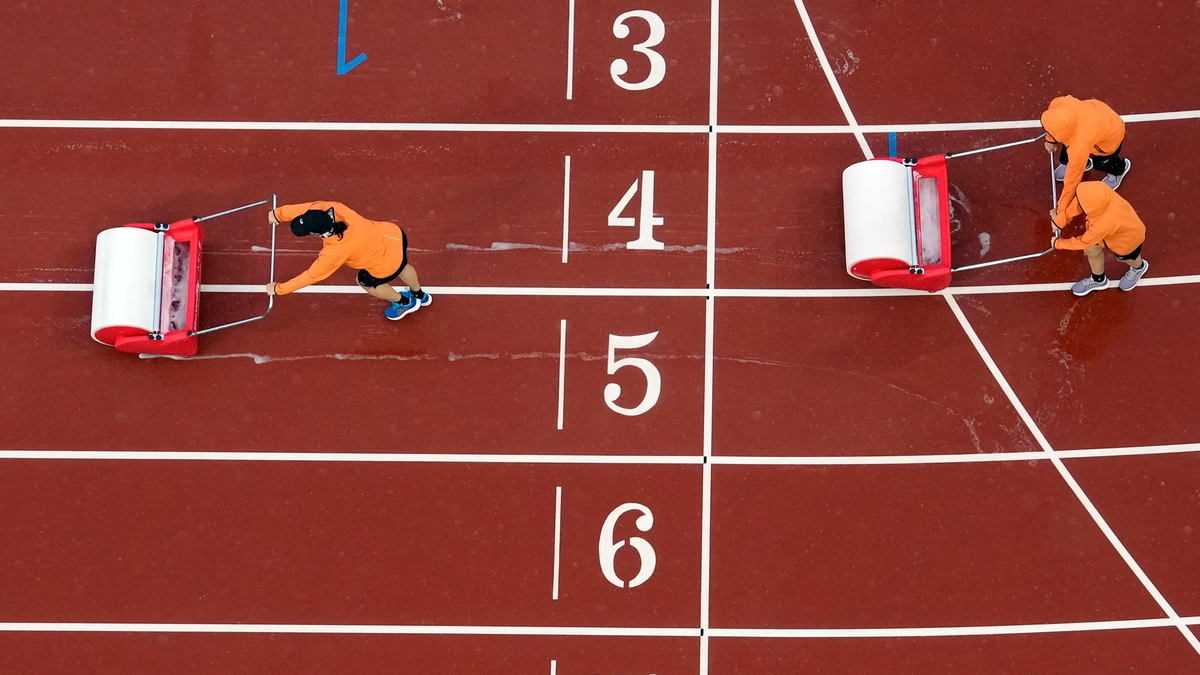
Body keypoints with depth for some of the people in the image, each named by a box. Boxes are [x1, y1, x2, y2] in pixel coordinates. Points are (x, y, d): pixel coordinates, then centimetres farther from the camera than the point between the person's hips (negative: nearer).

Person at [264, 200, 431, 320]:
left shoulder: (334, 252, -35)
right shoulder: (333, 209, -26)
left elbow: (311, 276, -22)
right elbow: (309, 207, -6)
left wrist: (277, 289, -12)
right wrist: (279, 214, 0)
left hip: (389, 263, -5)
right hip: (395, 234, 6)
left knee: (366, 282, 28)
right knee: (402, 268, 38)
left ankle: (405, 303, 52)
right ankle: (420, 295, 70)